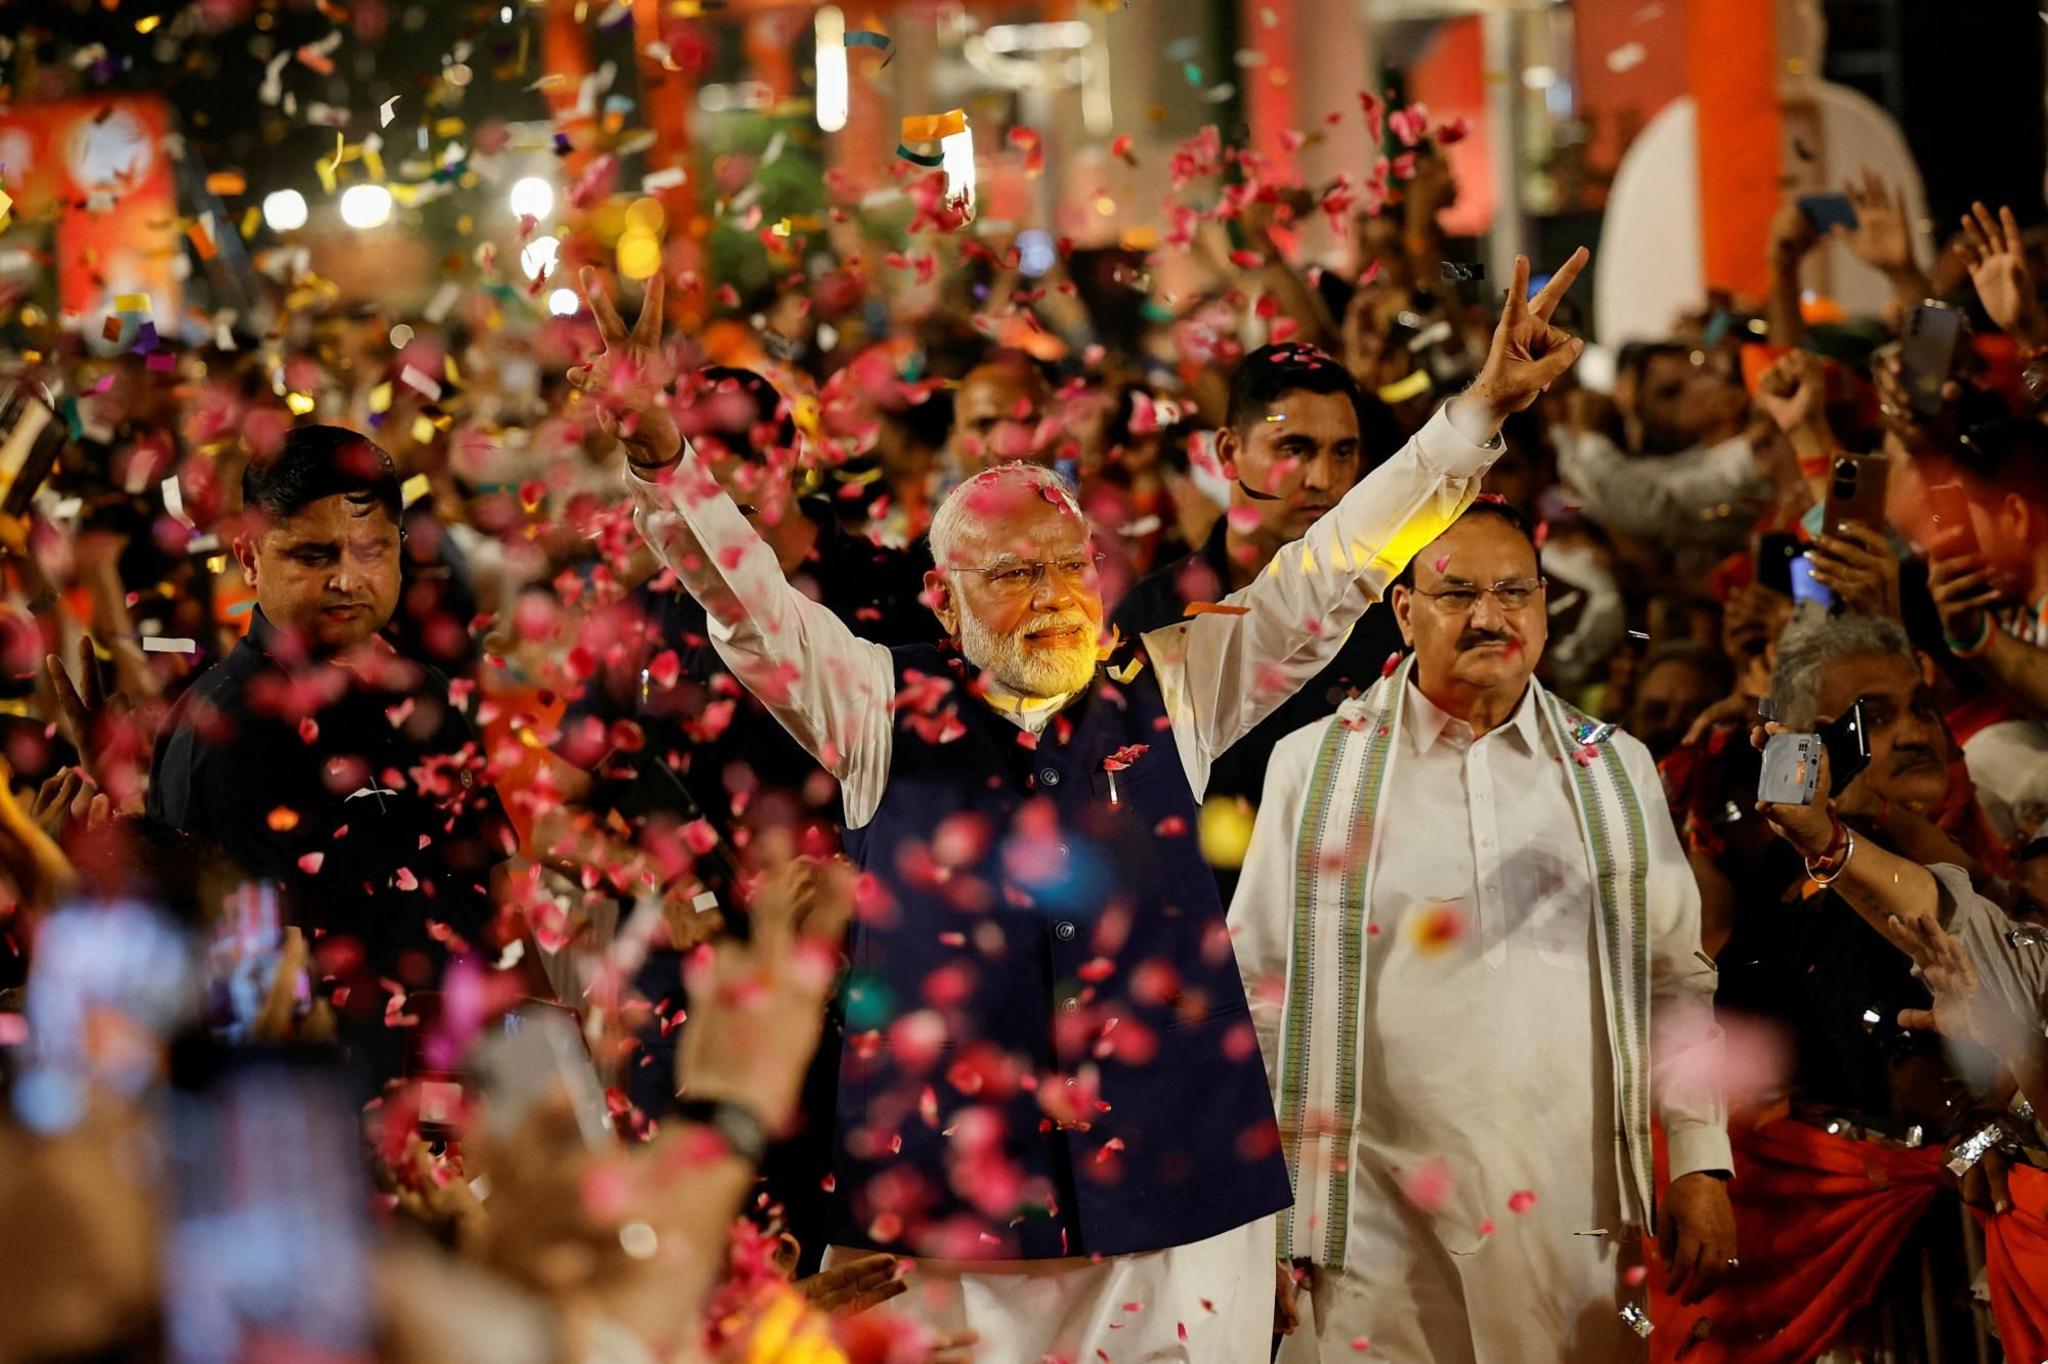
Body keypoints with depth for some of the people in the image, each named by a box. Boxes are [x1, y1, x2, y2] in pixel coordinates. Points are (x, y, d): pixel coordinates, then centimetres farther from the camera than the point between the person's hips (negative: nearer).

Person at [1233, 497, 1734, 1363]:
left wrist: (1700, 1166, 4)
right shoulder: (1316, 768, 3)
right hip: (1382, 1226, -2)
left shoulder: (1614, 772, 10)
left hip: (1576, 1224, 2)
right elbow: (1259, 990, 5)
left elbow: (1677, 982, 12)